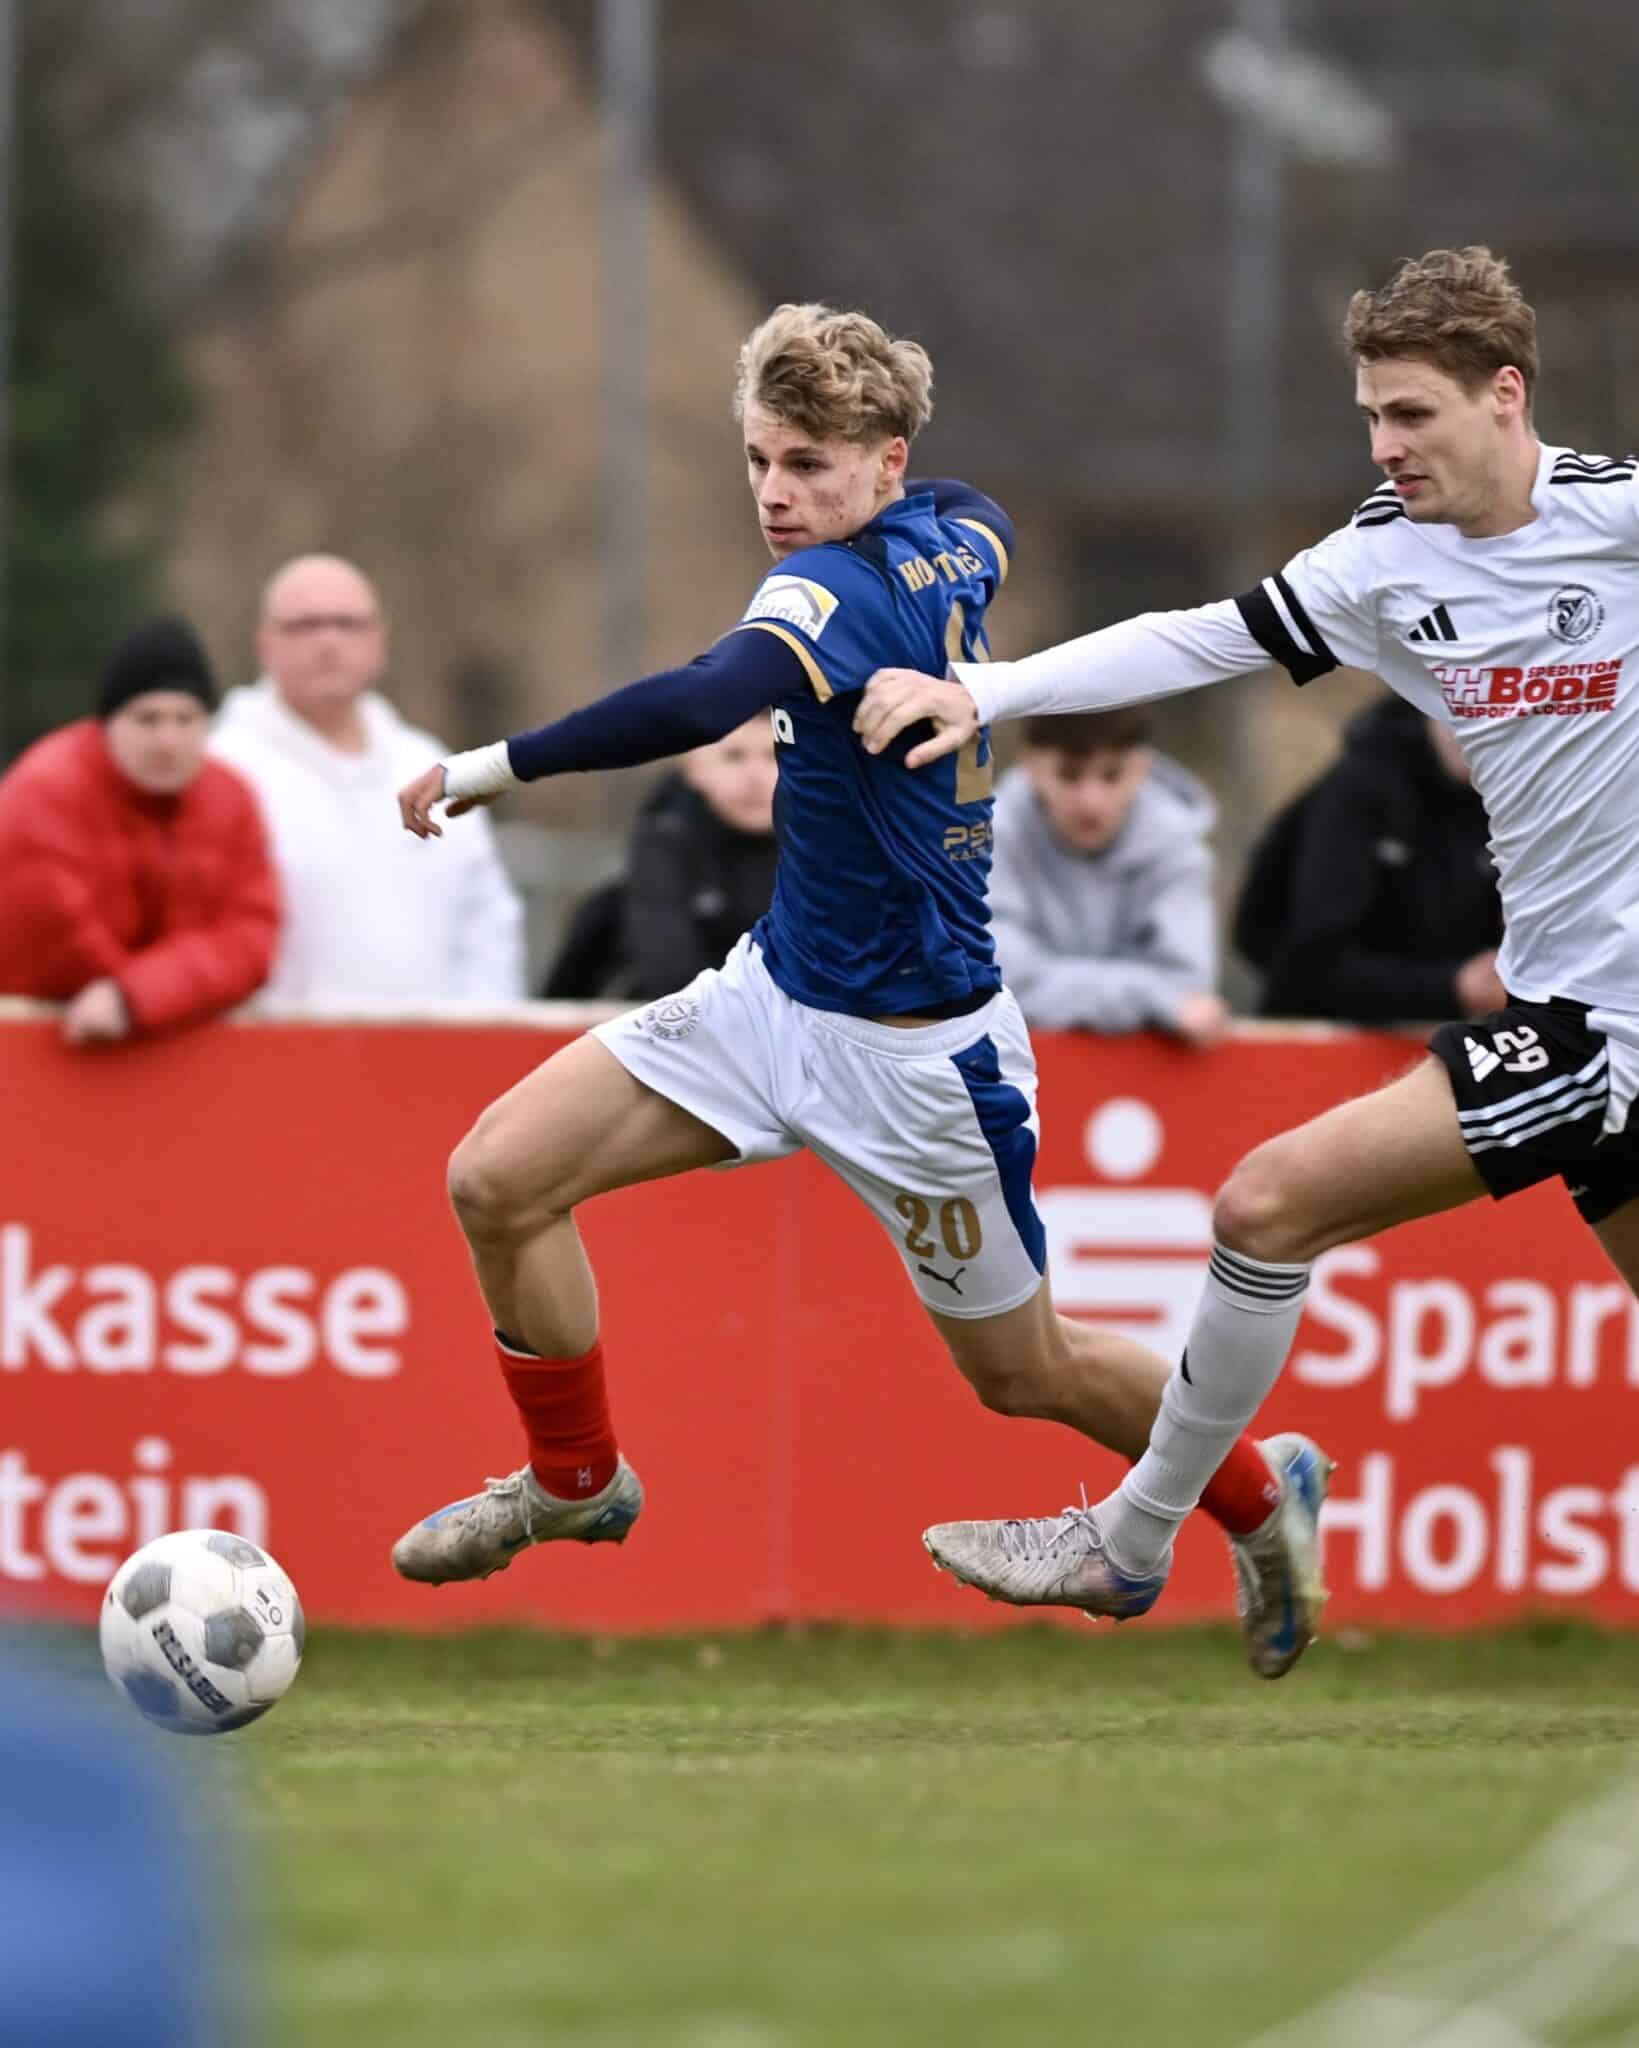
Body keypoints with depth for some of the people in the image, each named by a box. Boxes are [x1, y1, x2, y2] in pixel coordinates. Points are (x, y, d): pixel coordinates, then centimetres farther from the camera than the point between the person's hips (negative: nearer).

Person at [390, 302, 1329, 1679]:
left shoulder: (841, 588, -27)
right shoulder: (955, 539, -3)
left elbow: (707, 703, -48)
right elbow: (983, 520, 25)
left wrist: (499, 765, -43)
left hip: (912, 1051, -8)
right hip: (777, 994, 8)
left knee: (1022, 1372, 11)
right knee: (499, 1181, -3)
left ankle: (1262, 1490, 37)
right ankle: (576, 1480, 17)